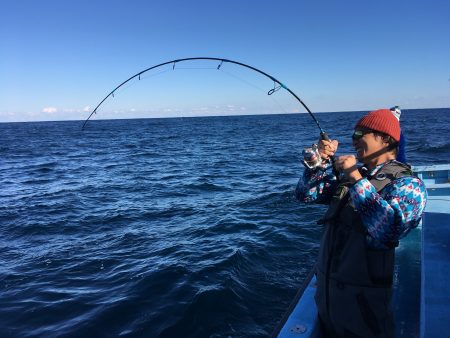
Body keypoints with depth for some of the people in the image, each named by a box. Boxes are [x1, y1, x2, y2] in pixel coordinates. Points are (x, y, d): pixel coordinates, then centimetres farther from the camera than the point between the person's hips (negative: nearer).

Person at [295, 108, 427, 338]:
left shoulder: (407, 184, -14)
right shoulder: (348, 174, 6)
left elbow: (388, 230, -32)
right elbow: (305, 194, 7)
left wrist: (356, 180, -29)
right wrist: (320, 161, -7)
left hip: (363, 299, -6)